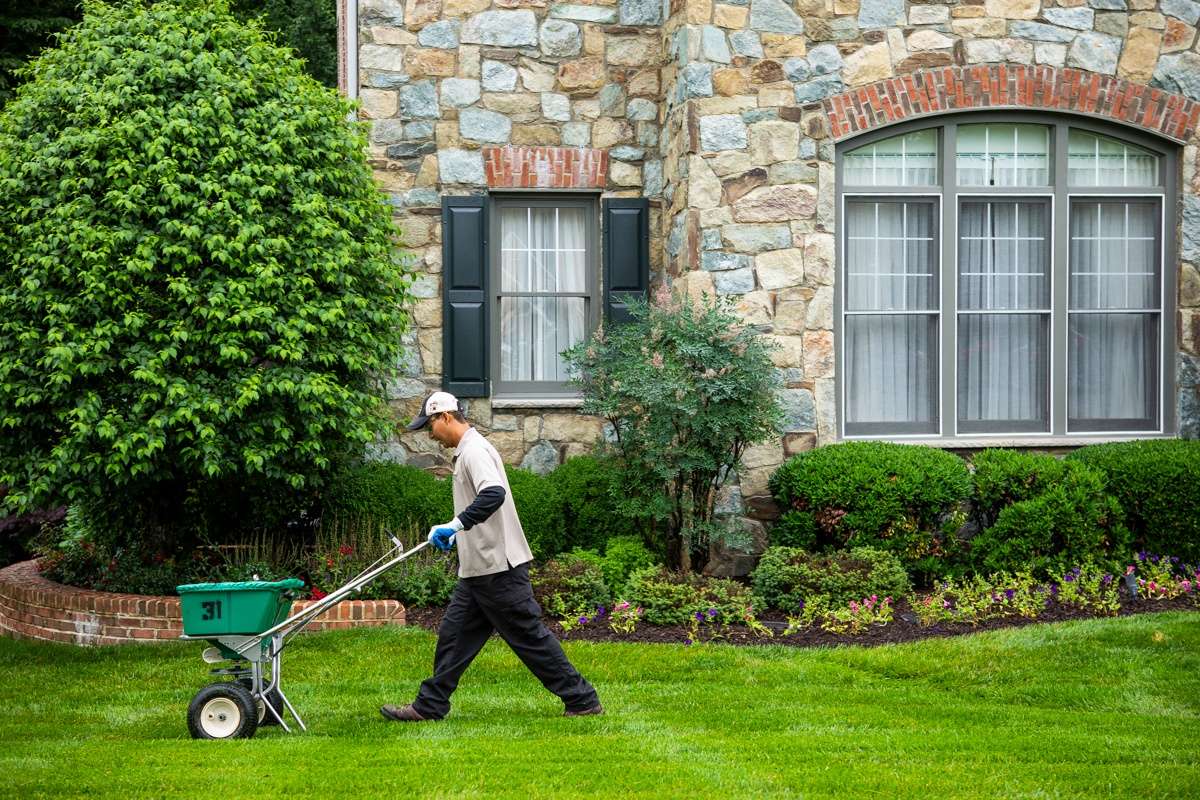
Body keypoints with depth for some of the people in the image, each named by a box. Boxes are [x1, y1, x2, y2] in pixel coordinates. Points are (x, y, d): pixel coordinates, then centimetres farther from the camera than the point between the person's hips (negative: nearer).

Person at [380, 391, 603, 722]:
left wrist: (456, 524, -36)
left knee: (529, 636, -4)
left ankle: (582, 700, 2)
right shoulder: (468, 450, 17)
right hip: (478, 570, 11)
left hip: (499, 569, -11)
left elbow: (494, 494, -34)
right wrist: (456, 532, 27)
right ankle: (430, 706, 15)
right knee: (454, 634, 11)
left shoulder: (474, 450, -16)